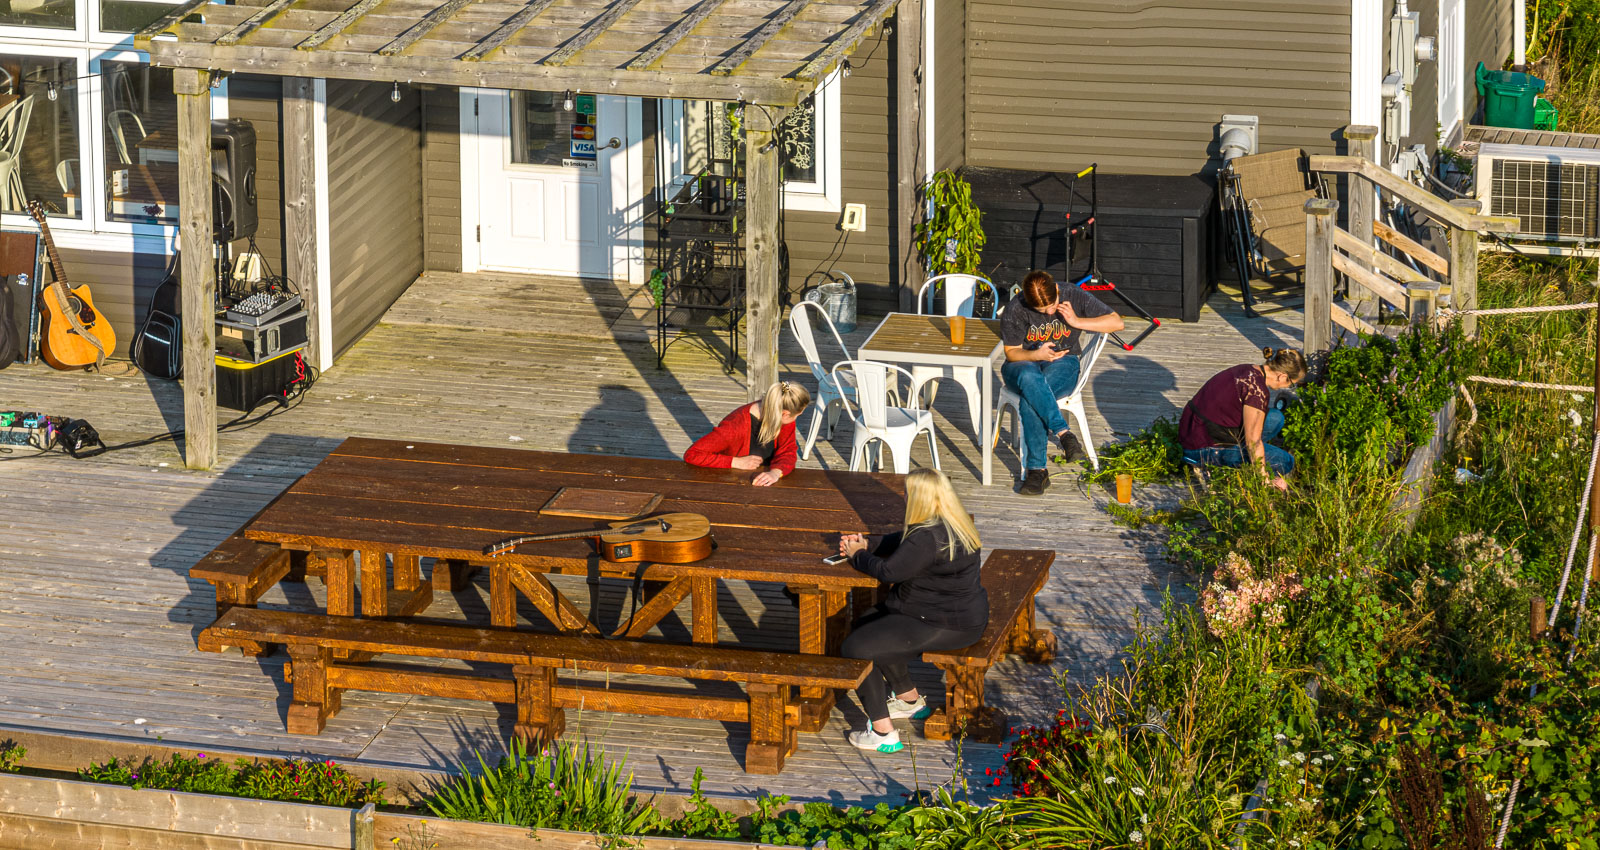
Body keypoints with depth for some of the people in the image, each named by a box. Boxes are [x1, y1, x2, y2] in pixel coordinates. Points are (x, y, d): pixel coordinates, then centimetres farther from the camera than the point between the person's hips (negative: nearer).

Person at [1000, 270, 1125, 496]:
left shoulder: (1074, 297, -7)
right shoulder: (1015, 310, -10)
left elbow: (1116, 322, -5)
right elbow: (1012, 352, -2)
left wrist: (1076, 321, -16)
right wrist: (1037, 355, -23)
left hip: (1063, 363, -1)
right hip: (1025, 362, 1)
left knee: (1029, 400, -35)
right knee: (1029, 378, -41)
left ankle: (1036, 469, -32)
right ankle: (1063, 433, -42)